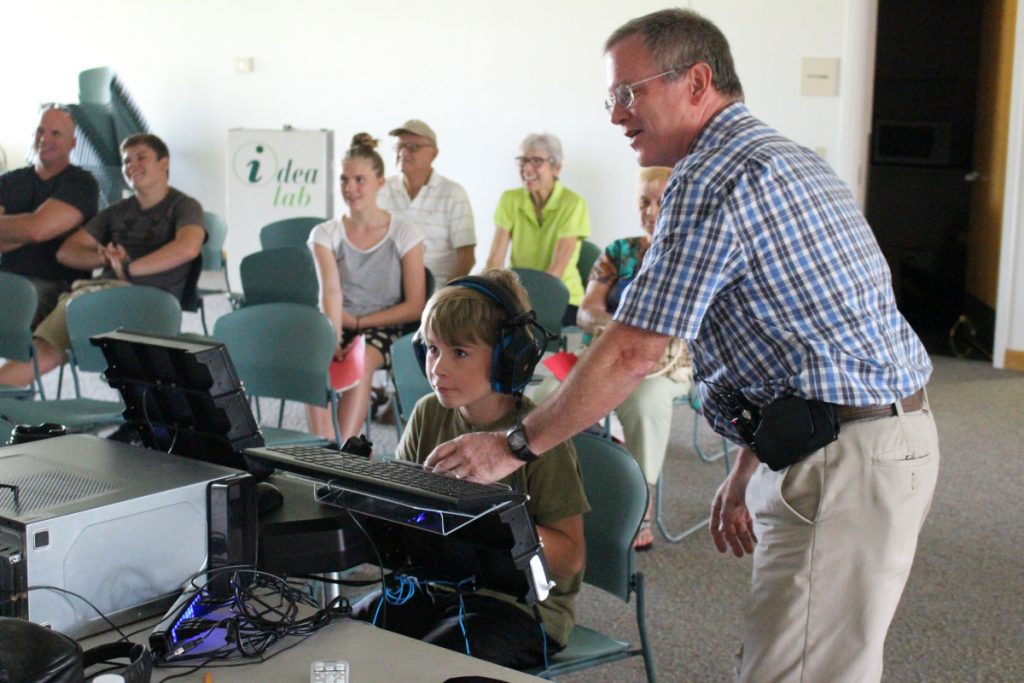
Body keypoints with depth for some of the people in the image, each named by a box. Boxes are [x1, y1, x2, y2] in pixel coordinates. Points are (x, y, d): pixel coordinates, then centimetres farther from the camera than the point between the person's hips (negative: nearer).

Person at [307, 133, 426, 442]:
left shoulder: (404, 233, 1)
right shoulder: (325, 234, 6)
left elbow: (415, 307, -2)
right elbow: (330, 290, -11)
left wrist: (358, 322, -7)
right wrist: (333, 339, -29)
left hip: (384, 328, -2)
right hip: (341, 329, 2)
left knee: (362, 358, -36)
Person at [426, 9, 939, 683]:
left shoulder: (713, 179, -15)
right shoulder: (782, 157, 18)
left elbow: (633, 353, -17)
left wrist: (515, 445, -6)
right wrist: (748, 472, 20)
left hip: (846, 460, -10)